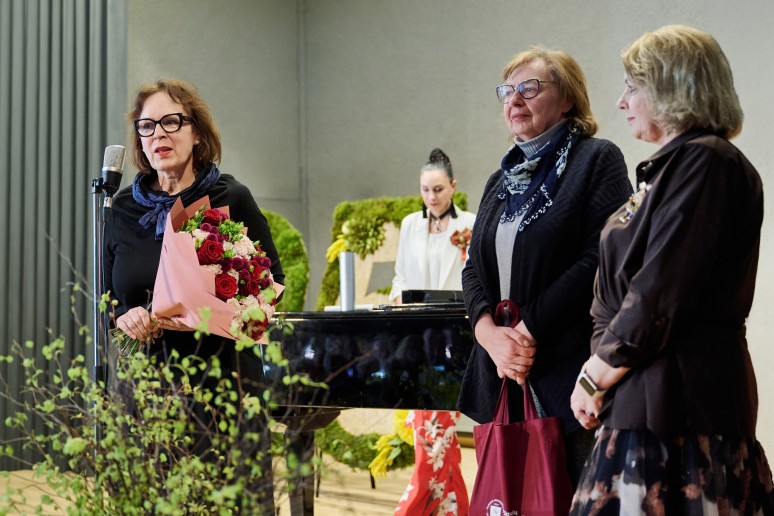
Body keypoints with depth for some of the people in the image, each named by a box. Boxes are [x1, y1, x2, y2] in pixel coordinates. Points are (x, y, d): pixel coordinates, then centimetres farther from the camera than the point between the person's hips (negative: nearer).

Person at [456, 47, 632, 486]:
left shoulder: (597, 160, -1)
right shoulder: (502, 180, 20)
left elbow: (598, 260, -13)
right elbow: (474, 269, 14)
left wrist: (528, 330, -14)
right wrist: (490, 332, -6)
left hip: (569, 370, -6)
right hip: (503, 375, 6)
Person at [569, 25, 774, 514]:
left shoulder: (703, 162, -12)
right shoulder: (675, 164, 19)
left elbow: (659, 296, -18)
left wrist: (596, 377, -8)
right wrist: (603, 369, 5)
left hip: (676, 396, -9)